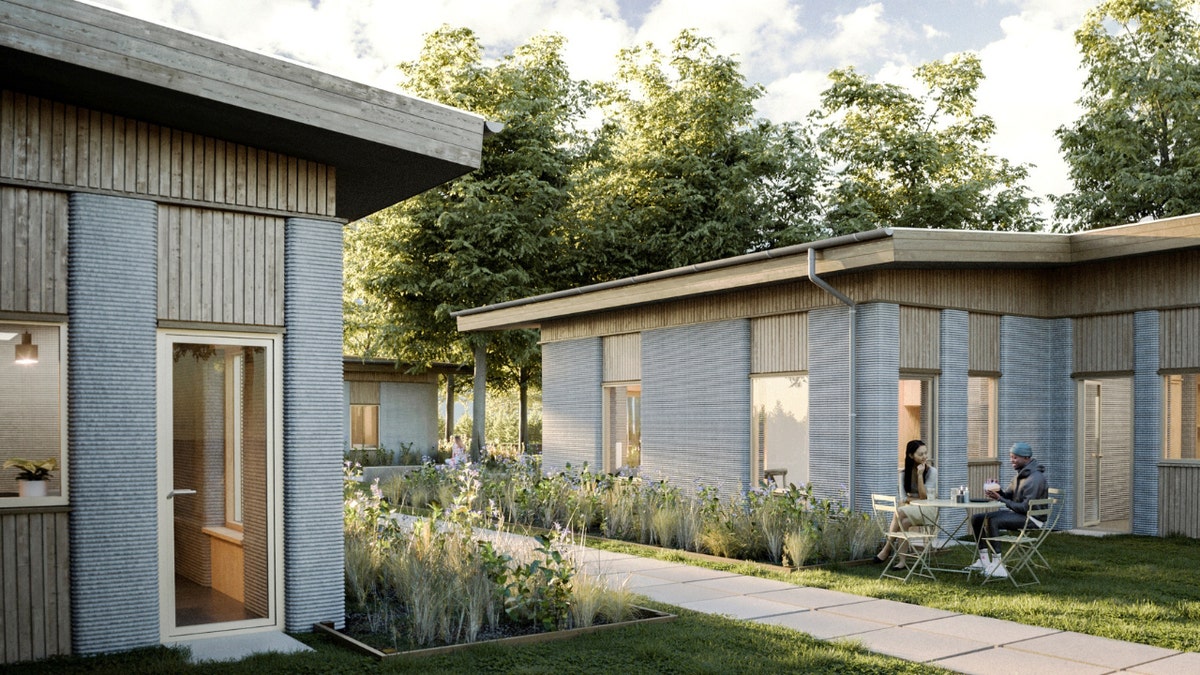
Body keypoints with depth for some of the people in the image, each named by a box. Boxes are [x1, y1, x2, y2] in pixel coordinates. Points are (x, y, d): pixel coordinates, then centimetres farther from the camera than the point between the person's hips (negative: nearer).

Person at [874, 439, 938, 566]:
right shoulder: (904, 473, 2)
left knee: (900, 512, -32)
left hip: (928, 510, -3)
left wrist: (920, 475, -22)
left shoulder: (932, 471, -7)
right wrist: (917, 499, -19)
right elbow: (902, 498, -4)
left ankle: (887, 549, -23)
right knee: (904, 522, -34)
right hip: (910, 509, 3)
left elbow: (924, 497, -17)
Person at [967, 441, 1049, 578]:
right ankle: (984, 560, 1)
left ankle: (998, 565, -31)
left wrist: (1000, 498, -20)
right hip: (1015, 512, 10)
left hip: (1030, 517, -10)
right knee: (976, 518, 1)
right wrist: (996, 489, -7)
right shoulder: (1021, 474, 13)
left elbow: (1025, 507, -22)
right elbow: (1007, 495, 14)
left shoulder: (1035, 478, -18)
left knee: (991, 520, -32)